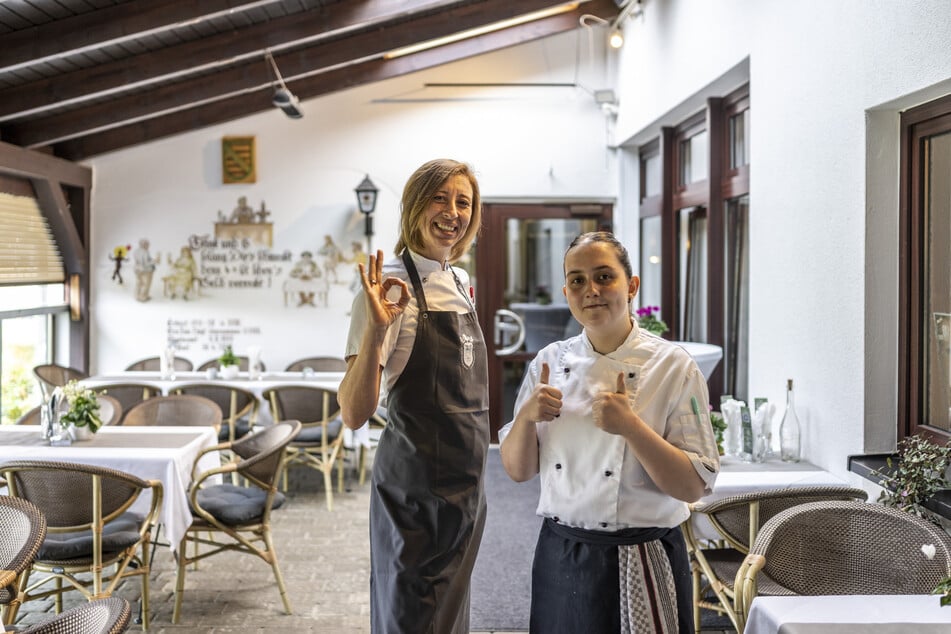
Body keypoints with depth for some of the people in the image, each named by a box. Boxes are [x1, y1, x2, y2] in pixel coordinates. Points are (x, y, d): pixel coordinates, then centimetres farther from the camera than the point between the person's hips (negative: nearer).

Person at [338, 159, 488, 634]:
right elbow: (353, 414, -24)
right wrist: (375, 328, -33)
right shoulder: (392, 284, -15)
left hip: (466, 481, 7)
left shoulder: (460, 282, 8)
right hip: (415, 483, -7)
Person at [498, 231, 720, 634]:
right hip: (560, 559, 4)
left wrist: (631, 427, -25)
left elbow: (693, 487, -13)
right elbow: (517, 470, 4)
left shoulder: (673, 367, -10)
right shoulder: (550, 362, 2)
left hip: (640, 567, -3)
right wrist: (527, 416, -15)